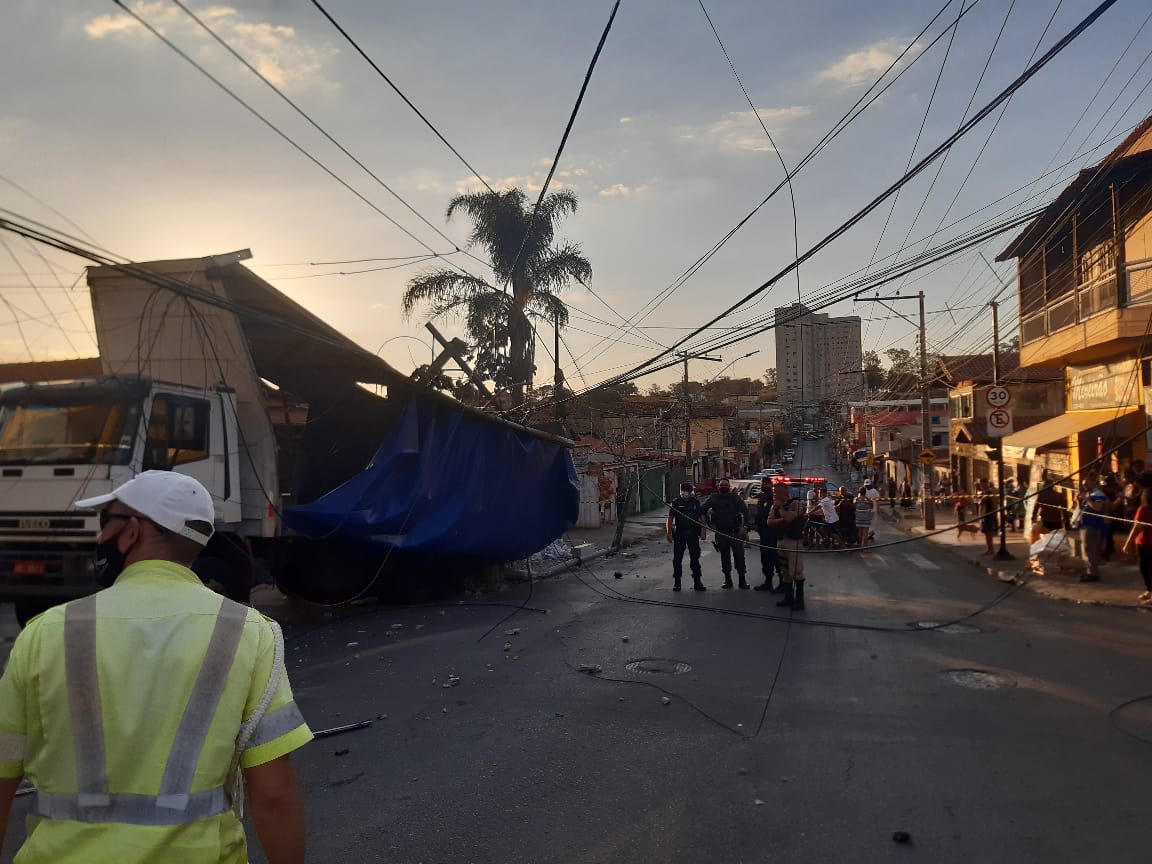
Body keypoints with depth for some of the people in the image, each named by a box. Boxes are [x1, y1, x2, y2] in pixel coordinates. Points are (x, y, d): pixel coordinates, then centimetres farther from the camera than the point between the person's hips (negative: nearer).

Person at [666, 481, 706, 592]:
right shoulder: (676, 502, 1)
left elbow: (702, 517, 9)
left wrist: (703, 531, 2)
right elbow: (670, 519, 0)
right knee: (677, 559, 2)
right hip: (679, 533, -1)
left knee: (695, 558, 5)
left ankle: (697, 582, 12)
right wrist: (669, 533, -7)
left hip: (693, 533, 1)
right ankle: (677, 582, 11)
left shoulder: (696, 502, 4)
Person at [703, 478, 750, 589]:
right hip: (721, 533, 3)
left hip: (735, 531, -2)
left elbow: (745, 511, -2)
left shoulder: (735, 498, 0)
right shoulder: (714, 499, 6)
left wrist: (744, 526, -11)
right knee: (724, 556, 8)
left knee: (739, 555, -7)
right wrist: (711, 523, 7)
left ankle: (742, 580, -1)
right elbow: (703, 510, 13)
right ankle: (727, 579, 16)